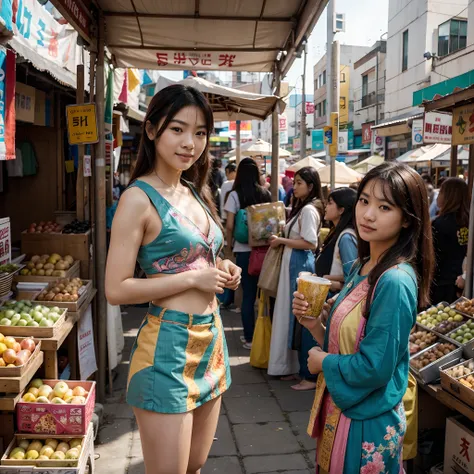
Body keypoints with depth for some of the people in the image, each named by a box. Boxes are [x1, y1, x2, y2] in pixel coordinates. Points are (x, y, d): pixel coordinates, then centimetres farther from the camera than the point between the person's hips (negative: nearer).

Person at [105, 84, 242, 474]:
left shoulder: (195, 193, 10)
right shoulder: (139, 198, -13)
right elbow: (116, 290, -17)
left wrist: (223, 270, 2)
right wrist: (194, 278, -18)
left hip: (211, 338, 8)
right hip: (169, 344, -8)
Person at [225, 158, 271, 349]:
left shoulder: (235, 195, -6)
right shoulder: (266, 194, 1)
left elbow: (230, 225, -9)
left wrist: (229, 246, 6)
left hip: (244, 249, -2)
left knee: (248, 293, 6)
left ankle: (249, 337, 12)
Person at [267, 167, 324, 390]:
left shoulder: (309, 210, -14)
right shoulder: (301, 208, 16)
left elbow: (310, 243, -21)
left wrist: (281, 241, -14)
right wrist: (282, 238, 8)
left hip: (301, 265, -10)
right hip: (294, 264, 10)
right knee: (294, 316, 14)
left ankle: (310, 375, 4)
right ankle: (298, 368, 24)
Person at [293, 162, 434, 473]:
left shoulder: (396, 281, -24)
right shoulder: (363, 267, 2)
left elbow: (374, 368, -25)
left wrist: (322, 361, -10)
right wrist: (315, 325, -8)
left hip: (366, 423, -8)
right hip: (341, 410, 8)